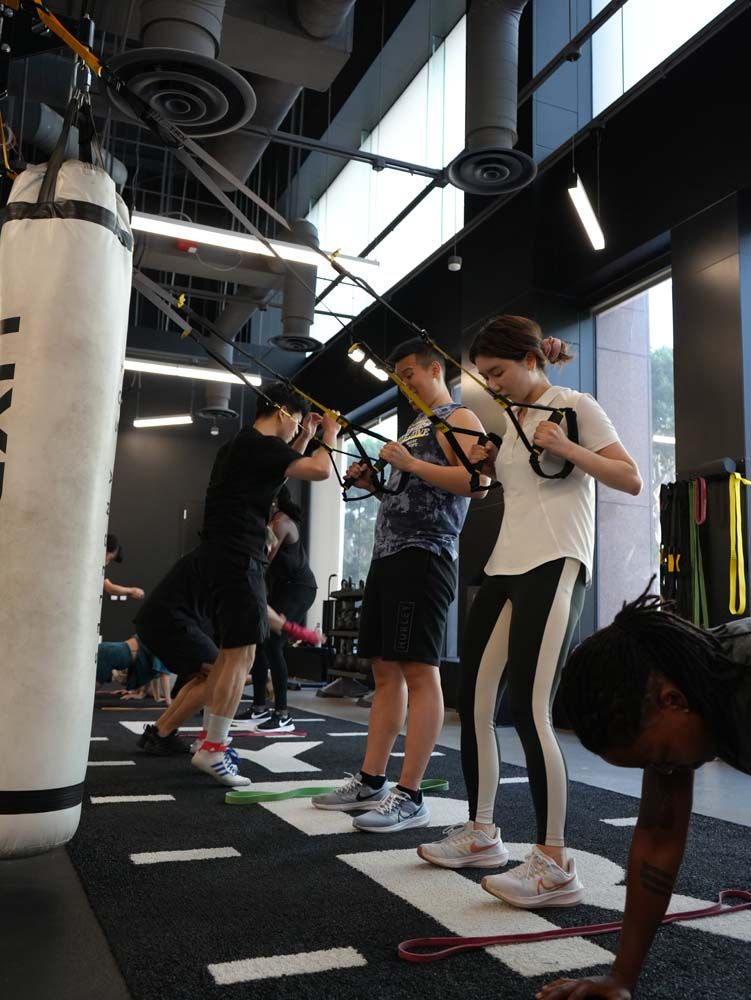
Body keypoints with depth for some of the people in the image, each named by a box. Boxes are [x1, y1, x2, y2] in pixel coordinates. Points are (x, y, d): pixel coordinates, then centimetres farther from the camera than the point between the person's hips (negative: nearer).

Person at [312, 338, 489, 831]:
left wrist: (411, 464, -17)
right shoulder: (416, 426, 26)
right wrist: (375, 482, 13)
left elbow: (477, 483, -16)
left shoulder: (458, 417, -1)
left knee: (419, 671, -9)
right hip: (388, 555, 9)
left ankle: (410, 796, -5)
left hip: (423, 556, -9)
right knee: (387, 670, 9)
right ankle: (371, 782, 16)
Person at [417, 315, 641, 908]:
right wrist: (491, 465, 10)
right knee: (474, 702, 6)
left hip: (554, 566, -8)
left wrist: (565, 448, -18)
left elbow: (631, 480, -7)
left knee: (530, 710, -14)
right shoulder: (511, 420, 20)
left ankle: (555, 865, -5)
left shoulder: (576, 406, 0)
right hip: (506, 566, 8)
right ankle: (482, 834, 21)